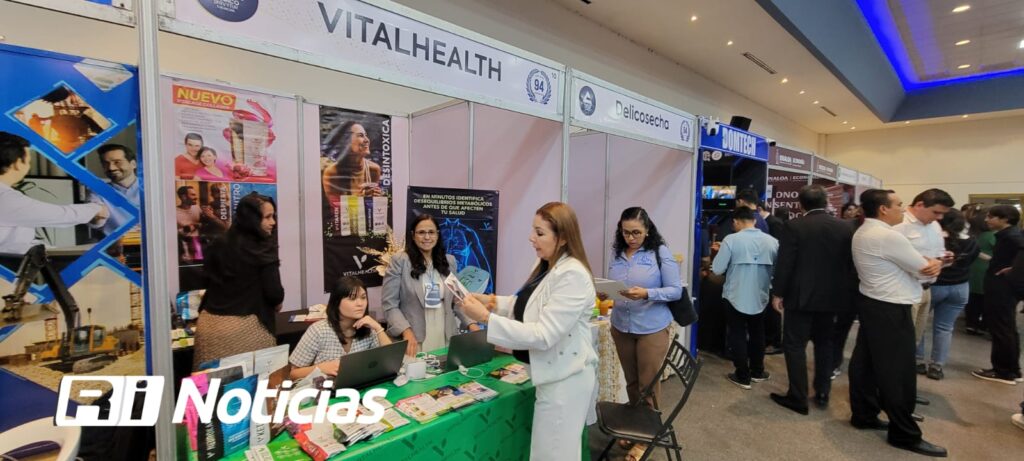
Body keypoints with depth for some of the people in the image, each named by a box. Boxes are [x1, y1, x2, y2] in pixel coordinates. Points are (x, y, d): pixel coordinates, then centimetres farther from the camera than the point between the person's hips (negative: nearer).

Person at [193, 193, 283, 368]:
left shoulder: (219, 244, 6)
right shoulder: (263, 250, -12)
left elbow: (208, 280, 17)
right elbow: (275, 294, -13)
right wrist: (276, 303, 8)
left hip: (209, 324, 7)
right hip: (244, 327, -6)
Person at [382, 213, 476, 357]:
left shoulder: (449, 261, 8)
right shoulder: (399, 261, -5)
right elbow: (389, 304, -7)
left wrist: (470, 323, -1)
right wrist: (406, 331, -19)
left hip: (446, 338, 4)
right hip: (414, 340, -4)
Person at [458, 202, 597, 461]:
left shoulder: (573, 275, -26)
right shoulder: (547, 266, 5)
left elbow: (543, 335, -29)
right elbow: (530, 307, 13)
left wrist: (486, 318, -29)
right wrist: (492, 301, -1)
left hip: (565, 378, -10)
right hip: (553, 374, 10)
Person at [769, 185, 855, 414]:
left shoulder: (794, 226, -12)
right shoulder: (846, 227, 1)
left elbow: (784, 263, -13)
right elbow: (851, 263, 7)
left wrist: (778, 293, -5)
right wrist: (845, 291, 20)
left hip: (802, 295, -5)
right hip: (832, 295, 5)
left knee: (795, 344, 2)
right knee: (824, 343, 19)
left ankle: (798, 398, 5)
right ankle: (822, 393, 26)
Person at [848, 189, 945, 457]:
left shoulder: (863, 233, 10)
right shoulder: (888, 236, -21)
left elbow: (909, 263, 13)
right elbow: (924, 271, -12)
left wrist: (933, 263, -6)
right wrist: (933, 265, 11)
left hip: (871, 304, 10)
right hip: (891, 310, -10)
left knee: (866, 363, 15)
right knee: (897, 371, 1)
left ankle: (864, 415, 27)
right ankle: (905, 435, 13)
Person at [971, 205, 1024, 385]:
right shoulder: (1009, 235, 13)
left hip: (1002, 288, -10)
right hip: (1003, 288, 10)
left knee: (1000, 329, -1)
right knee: (1007, 329, 16)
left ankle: (1004, 371, 7)